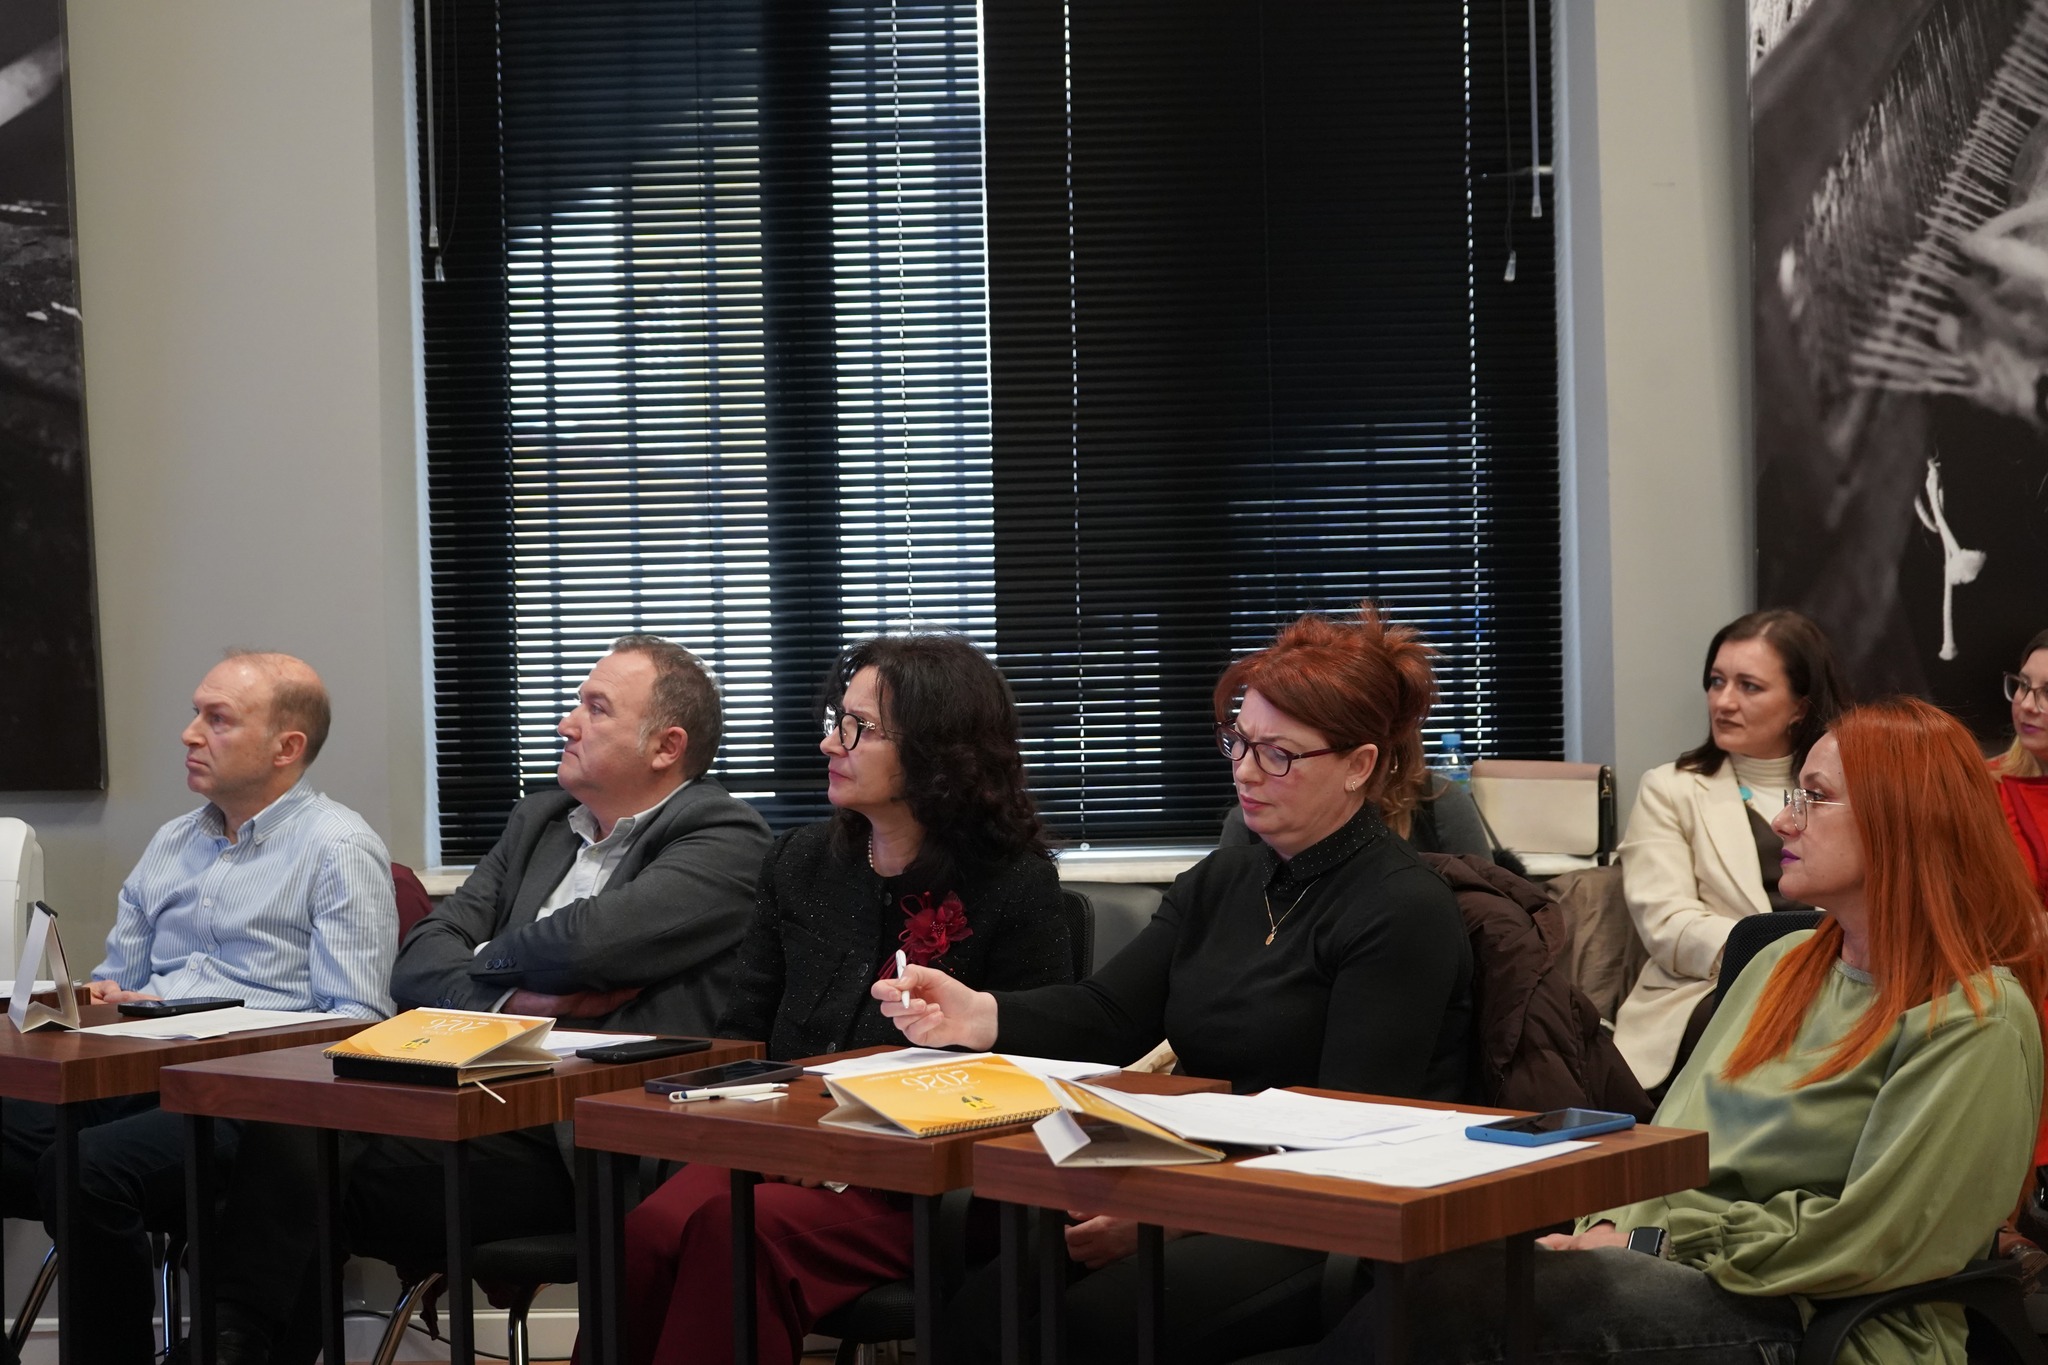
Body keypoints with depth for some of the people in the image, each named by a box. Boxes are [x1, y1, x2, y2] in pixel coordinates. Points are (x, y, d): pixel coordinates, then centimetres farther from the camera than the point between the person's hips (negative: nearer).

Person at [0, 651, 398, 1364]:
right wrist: (95, 998, 5)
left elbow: (354, 1023, -7)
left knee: (88, 1167, -33)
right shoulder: (173, 843, 25)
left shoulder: (339, 848, 2)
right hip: (138, 1082, 6)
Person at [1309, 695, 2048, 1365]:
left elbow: (1856, 1240, -12)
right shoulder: (1782, 966, 19)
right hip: (1686, 1284, 7)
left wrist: (1651, 1240, -10)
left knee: (1453, 1286, -28)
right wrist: (1614, 1228, -4)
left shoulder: (1975, 1022, -6)